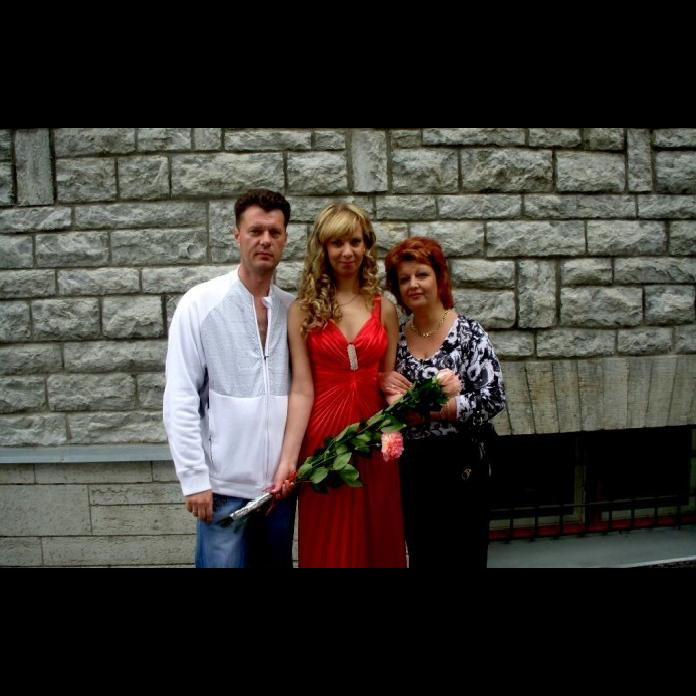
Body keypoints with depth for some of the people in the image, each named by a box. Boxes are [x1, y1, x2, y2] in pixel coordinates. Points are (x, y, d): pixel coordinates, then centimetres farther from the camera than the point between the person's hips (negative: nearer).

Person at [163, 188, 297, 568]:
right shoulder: (200, 304, -6)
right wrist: (194, 478, -10)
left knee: (277, 563, 17)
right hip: (224, 483, -3)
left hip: (281, 481, 4)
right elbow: (180, 400, -8)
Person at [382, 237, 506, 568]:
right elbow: (391, 399, 11)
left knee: (464, 556, 8)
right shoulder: (396, 337, 3)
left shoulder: (469, 333, -9)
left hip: (460, 464, -4)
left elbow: (493, 399, -16)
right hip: (412, 466, 4)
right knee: (421, 556, 16)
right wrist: (396, 399, -12)